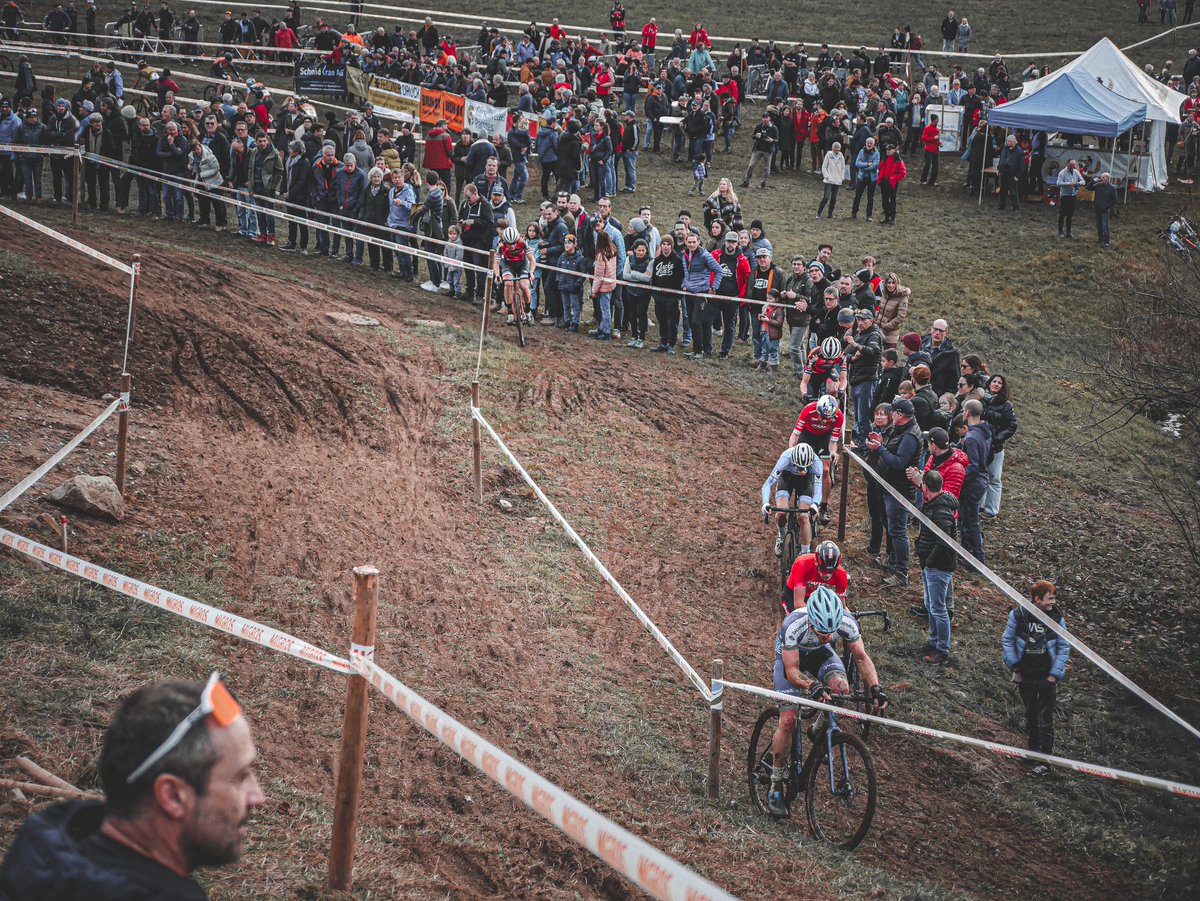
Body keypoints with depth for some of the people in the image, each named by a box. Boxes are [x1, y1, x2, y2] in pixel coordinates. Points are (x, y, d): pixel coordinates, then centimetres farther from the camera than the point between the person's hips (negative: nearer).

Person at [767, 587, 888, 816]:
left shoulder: (846, 621, -33)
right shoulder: (794, 626, -41)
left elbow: (861, 657, -20)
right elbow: (792, 671, -33)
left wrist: (876, 689, -35)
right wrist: (812, 686, -53)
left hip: (820, 653, 3)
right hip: (790, 656, -3)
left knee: (841, 688, -28)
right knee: (788, 721, -13)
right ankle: (776, 786, 1)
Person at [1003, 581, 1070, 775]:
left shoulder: (1057, 618, -10)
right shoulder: (1018, 615, -11)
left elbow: (1064, 648, -3)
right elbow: (1007, 641, 1)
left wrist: (1054, 675, -8)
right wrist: (1014, 667, -2)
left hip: (1047, 678, -2)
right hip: (1025, 676, 2)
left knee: (1045, 720, -2)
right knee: (1030, 715, 19)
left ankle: (1046, 760, 2)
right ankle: (1034, 748, 38)